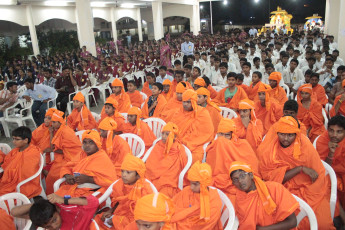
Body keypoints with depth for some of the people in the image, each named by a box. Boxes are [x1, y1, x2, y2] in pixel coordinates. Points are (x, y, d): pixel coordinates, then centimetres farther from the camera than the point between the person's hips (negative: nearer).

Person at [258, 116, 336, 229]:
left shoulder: (305, 145, -11)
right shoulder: (265, 149, -11)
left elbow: (318, 175, -7)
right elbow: (271, 176, -12)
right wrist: (301, 168, -19)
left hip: (310, 189, 1)